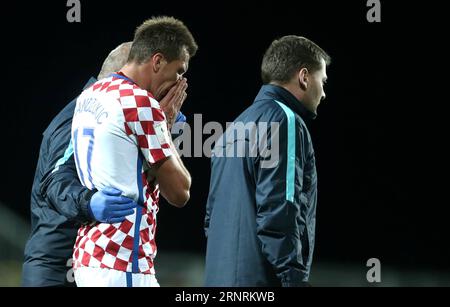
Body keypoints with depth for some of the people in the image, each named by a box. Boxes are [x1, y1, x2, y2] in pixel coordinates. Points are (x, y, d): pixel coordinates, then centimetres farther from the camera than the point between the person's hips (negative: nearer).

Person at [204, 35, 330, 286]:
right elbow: (278, 213, -16)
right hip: (261, 281, -9)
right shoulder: (285, 121, -7)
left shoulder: (236, 127, 21)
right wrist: (295, 279, -16)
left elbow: (213, 214, 23)